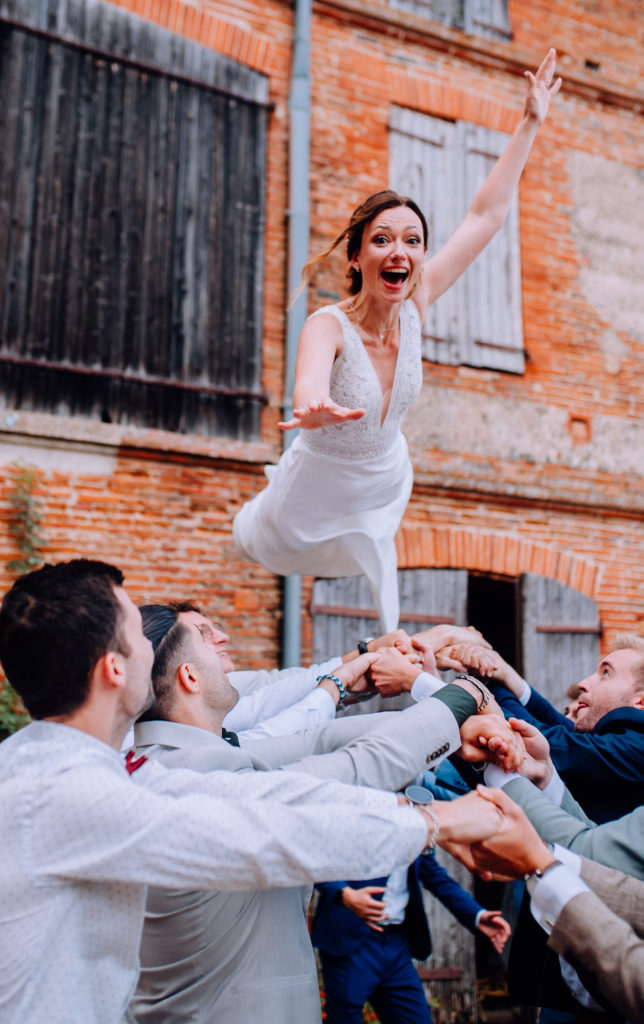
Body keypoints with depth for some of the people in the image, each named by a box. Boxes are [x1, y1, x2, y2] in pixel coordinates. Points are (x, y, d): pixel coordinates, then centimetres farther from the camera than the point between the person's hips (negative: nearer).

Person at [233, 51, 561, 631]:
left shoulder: (414, 308, -16)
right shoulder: (329, 326, -31)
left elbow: (487, 215, -10)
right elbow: (310, 380, -55)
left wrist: (531, 121, -8)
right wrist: (315, 407, -80)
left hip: (384, 486, 4)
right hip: (317, 486, -4)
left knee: (376, 624, 16)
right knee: (261, 548, 25)